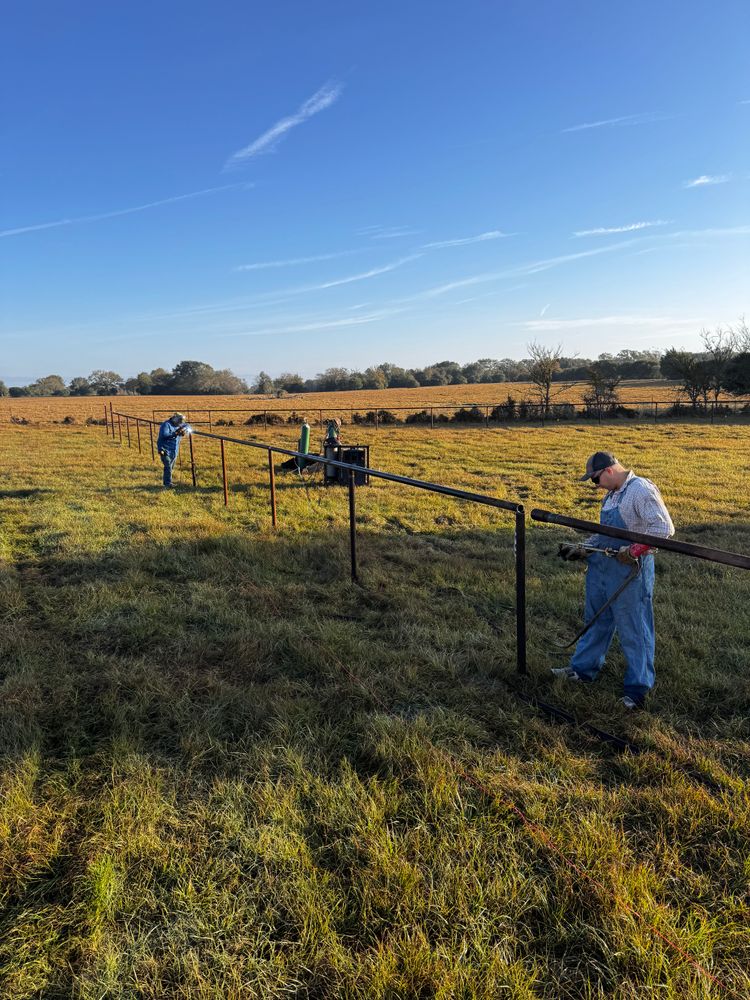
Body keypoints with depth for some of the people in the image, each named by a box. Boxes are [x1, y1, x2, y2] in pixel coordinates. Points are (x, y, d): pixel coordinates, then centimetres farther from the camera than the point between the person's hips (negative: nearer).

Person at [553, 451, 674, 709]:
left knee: (633, 629, 2)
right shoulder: (612, 494, 13)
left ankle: (638, 687, 15)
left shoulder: (641, 490, -17)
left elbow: (664, 528, -23)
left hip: (630, 571, -9)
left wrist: (634, 551, -27)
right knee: (596, 620, 20)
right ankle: (583, 668, 35)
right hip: (600, 568, 9)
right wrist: (581, 549, 11)